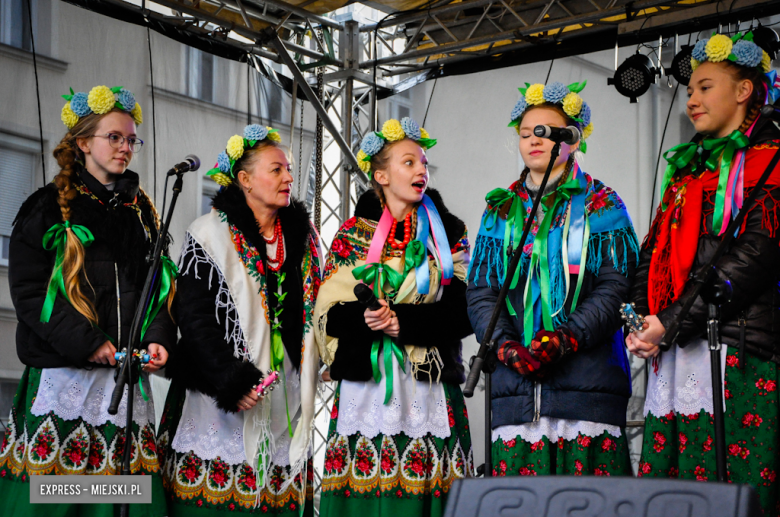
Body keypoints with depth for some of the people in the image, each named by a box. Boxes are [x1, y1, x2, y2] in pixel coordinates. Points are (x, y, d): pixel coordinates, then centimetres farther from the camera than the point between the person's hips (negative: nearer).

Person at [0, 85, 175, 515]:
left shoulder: (141, 210, 17)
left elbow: (161, 285, 14)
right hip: (62, 376, -4)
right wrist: (87, 343, -15)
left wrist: (158, 338, -5)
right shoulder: (49, 207, 2)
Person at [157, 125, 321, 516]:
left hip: (288, 392, 4)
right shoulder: (209, 235, -3)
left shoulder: (304, 236, 14)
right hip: (220, 396, -4)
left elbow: (315, 308, 20)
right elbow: (194, 318, -8)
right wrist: (232, 382, -15)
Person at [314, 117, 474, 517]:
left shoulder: (448, 233, 11)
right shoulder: (353, 234, 11)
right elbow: (331, 314, 3)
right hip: (365, 383, 0)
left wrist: (405, 321, -15)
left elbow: (463, 309, -1)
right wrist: (365, 318, -18)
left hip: (429, 383, 0)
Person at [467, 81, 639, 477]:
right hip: (515, 382, 3)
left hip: (587, 379, -2)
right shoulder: (500, 211, 18)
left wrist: (565, 338, -16)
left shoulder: (600, 205, 9)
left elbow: (615, 287, -3)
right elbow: (480, 292, 9)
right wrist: (506, 346, -9)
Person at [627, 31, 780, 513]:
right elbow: (654, 252, 21)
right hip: (673, 355, 7)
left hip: (738, 348, -7)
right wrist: (644, 319, 2)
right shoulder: (687, 167, 26)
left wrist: (674, 321, -13)